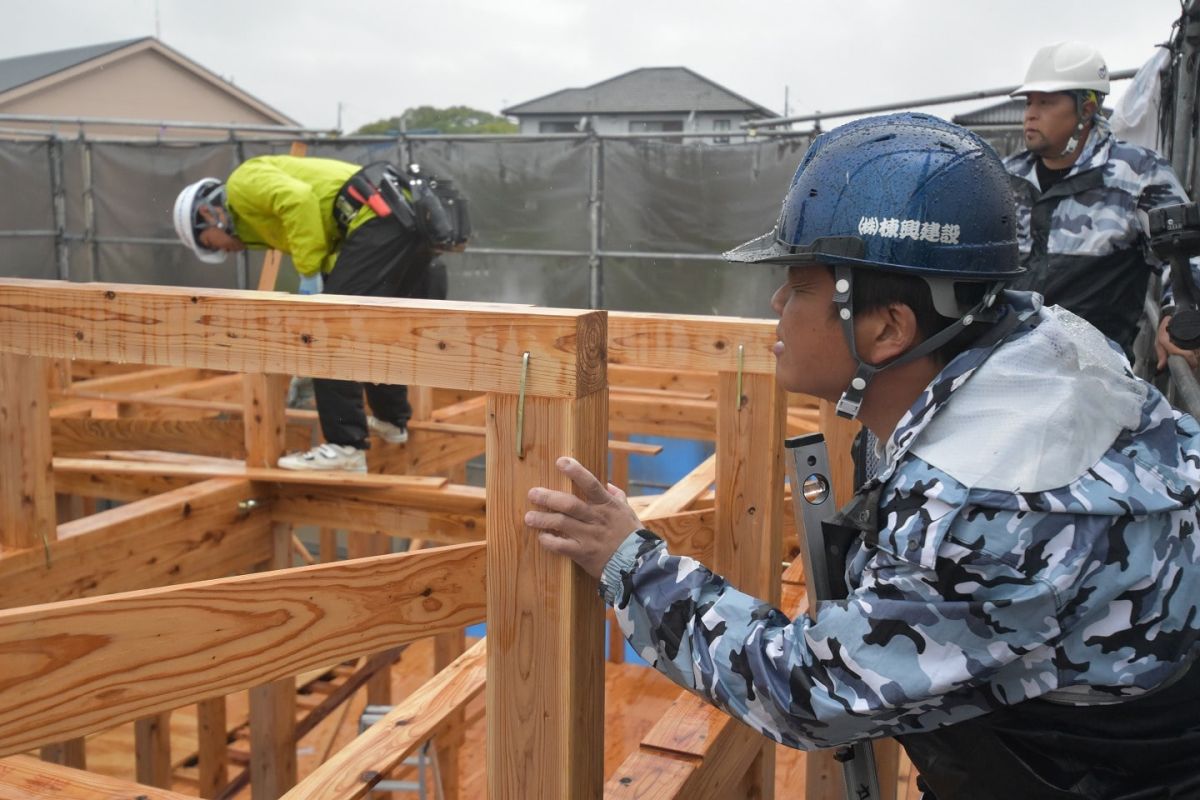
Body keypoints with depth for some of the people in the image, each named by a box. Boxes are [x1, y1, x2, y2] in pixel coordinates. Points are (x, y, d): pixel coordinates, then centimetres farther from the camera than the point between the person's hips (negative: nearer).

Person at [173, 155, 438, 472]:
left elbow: (299, 199, -15)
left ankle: (346, 446, -12)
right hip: (410, 221, 10)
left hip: (378, 221, -10)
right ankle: (392, 419, 41)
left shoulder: (243, 182, 6)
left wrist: (309, 274, -10)